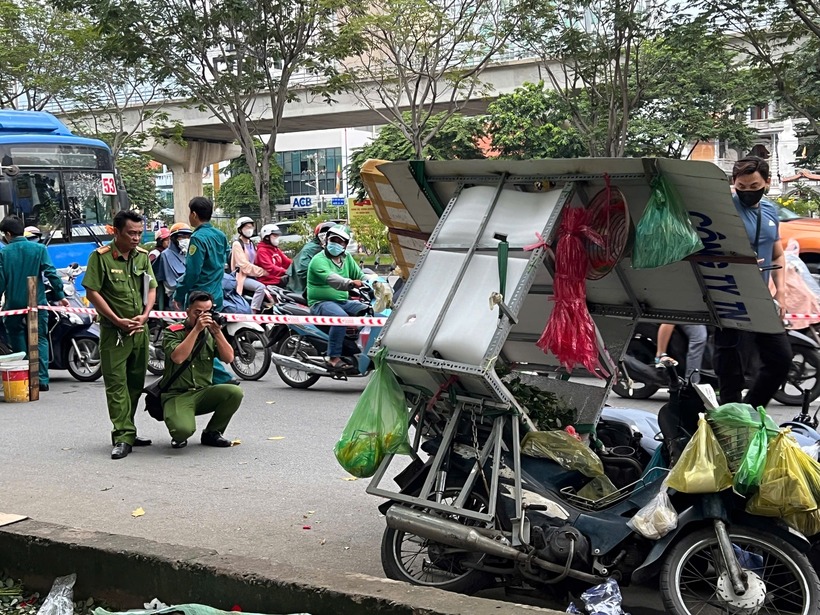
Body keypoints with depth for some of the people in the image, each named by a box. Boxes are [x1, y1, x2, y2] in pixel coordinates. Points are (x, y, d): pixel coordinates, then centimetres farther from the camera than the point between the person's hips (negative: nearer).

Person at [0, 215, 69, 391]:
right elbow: (51, 273, -6)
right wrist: (60, 296, 1)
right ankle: (42, 380, -4)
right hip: (37, 304, 0)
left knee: (18, 344, 11)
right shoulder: (39, 249, -2)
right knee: (40, 341, 6)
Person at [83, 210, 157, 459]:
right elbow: (92, 292, -9)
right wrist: (118, 321, -14)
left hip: (140, 329, 6)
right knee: (116, 384, -6)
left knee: (136, 383, 11)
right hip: (114, 332, -5)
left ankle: (127, 432, 22)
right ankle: (123, 437, -7)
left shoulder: (143, 255, 9)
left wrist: (144, 315, -6)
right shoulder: (101, 256, -7)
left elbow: (151, 288, 11)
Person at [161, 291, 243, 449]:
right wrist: (196, 329, -21)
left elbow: (229, 358, -3)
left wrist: (217, 332, -14)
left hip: (203, 393, 5)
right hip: (176, 395, -5)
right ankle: (178, 437, 8)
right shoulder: (173, 332, -3)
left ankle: (211, 433, 1)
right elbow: (178, 358, -21)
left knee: (235, 392, -24)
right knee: (183, 429, -34)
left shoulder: (210, 333, 9)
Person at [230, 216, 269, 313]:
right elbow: (244, 265, -15)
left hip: (252, 275, 8)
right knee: (261, 287, -30)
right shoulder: (237, 244, -6)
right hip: (242, 276, -8)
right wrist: (263, 271, -20)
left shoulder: (252, 244, 20)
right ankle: (252, 313, -33)